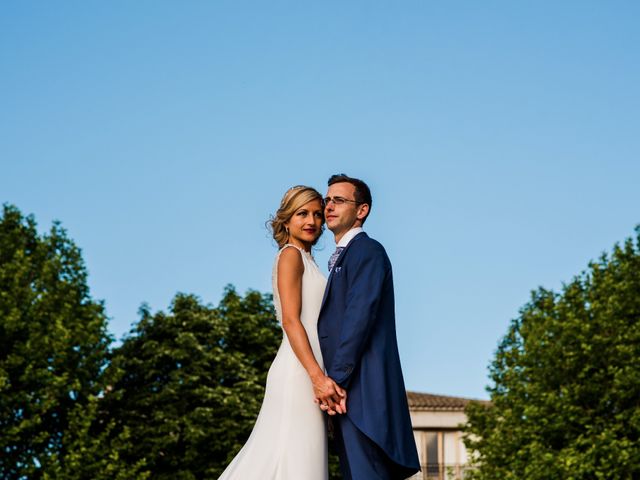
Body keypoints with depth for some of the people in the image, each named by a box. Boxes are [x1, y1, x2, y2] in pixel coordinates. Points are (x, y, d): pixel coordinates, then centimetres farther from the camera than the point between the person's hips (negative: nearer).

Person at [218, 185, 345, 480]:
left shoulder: (306, 260, 23)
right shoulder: (291, 255, -3)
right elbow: (290, 320, -14)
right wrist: (317, 376, -22)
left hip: (306, 371, 9)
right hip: (299, 372, -9)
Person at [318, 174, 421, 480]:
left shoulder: (367, 251, -7)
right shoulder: (341, 257, 23)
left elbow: (359, 317, -17)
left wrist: (336, 380, -19)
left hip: (362, 387, -10)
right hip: (348, 391, 10)